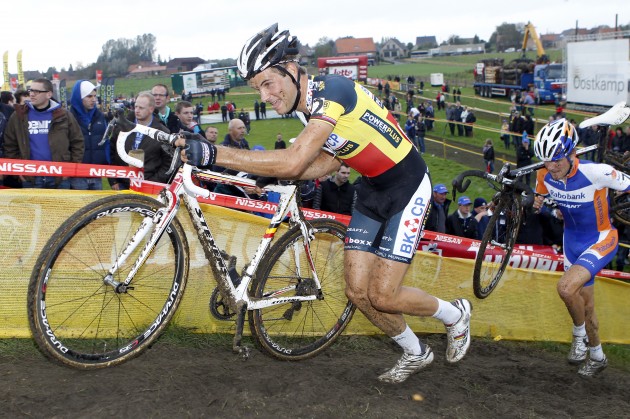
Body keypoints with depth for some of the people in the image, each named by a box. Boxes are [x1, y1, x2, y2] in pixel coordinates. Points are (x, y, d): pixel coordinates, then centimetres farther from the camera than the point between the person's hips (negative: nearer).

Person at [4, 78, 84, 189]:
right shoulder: (18, 116, 4)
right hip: (30, 178, 1)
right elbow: (10, 146, 9)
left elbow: (77, 142, 6)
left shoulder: (64, 116, 2)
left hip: (60, 178, 0)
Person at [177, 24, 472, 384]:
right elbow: (330, 162, 4)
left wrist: (212, 153, -41)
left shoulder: (331, 90, -29)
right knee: (357, 291, 4)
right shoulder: (309, 105, 0)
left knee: (382, 295, -8)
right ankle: (416, 354, 28)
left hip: (407, 188, -8)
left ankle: (455, 314, 22)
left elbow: (293, 162, -39)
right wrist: (274, 173, -9)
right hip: (372, 189, 8)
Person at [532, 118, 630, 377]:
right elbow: (540, 196, 8)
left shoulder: (597, 172, -31)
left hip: (601, 240, -6)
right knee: (585, 305, 17)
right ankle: (597, 357, 40)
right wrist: (536, 202, -12)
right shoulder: (545, 176, -14)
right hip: (572, 241, 6)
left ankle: (580, 334, 3)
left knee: (566, 287, -28)